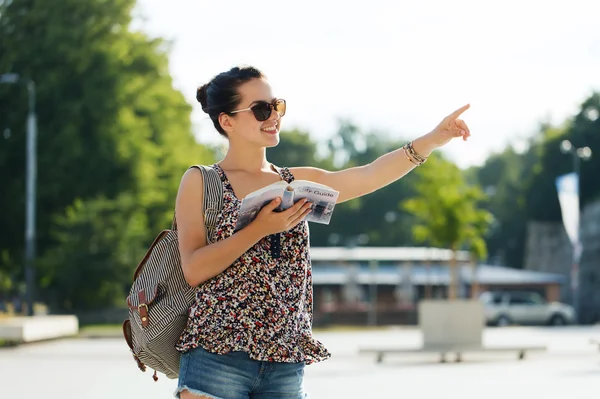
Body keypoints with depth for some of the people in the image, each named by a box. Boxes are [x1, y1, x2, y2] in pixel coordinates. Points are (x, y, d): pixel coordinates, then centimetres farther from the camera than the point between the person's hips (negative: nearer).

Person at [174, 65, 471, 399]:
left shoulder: (298, 182, 14)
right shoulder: (199, 182, 2)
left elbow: (369, 176, 1)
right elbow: (193, 269, -8)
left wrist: (433, 139, -10)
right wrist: (259, 229, -16)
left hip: (286, 364, 4)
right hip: (217, 356, -4)